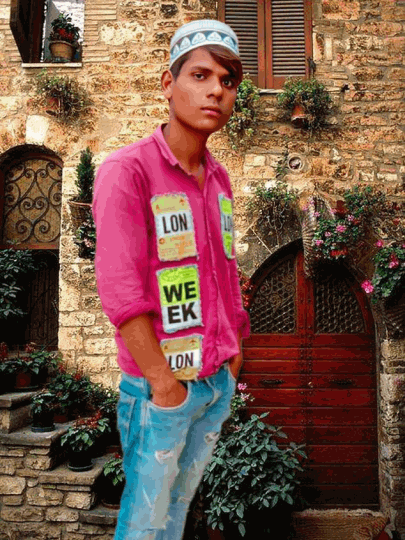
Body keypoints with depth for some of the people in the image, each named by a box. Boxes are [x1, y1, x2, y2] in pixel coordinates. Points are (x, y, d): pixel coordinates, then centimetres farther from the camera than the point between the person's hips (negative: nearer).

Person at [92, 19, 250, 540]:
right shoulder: (126, 170, -15)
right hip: (159, 386, -6)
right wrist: (164, 383, -15)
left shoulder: (218, 178, 7)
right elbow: (120, 292, -19)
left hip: (219, 381, 6)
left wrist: (232, 352, 11)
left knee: (182, 498, 22)